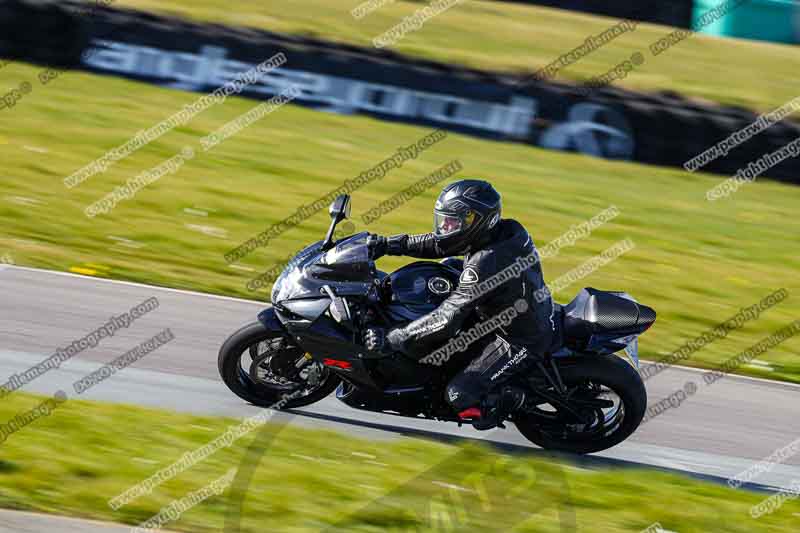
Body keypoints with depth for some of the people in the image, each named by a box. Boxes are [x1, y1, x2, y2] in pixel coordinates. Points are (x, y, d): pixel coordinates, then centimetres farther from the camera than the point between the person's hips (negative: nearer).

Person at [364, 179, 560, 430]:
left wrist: (391, 340, -28)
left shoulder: (485, 264, -32)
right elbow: (440, 244, 7)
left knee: (460, 396, -14)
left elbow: (447, 319, -32)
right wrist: (388, 244, 3)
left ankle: (515, 400, 8)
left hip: (520, 343, -10)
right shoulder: (506, 230, -4)